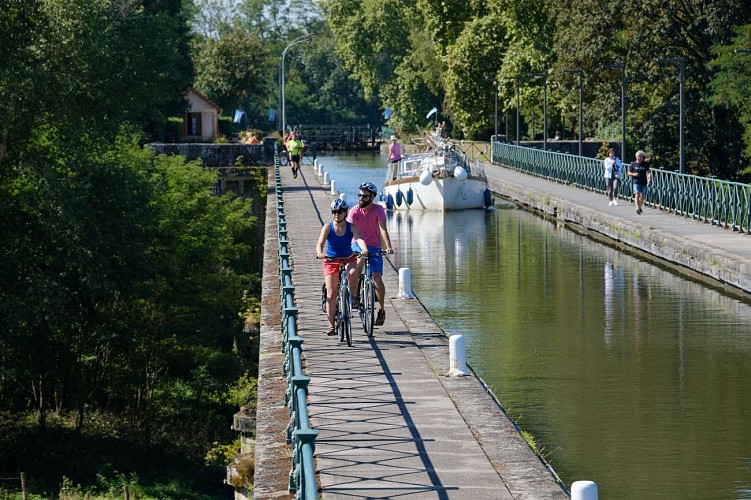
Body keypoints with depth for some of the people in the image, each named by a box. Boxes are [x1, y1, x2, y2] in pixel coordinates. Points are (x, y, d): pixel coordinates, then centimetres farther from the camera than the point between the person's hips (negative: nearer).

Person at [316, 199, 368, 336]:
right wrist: (320, 253, -47)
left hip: (348, 259, 0)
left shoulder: (351, 227, -10)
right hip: (331, 260, 0)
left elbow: (359, 239, -27)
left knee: (353, 275, -34)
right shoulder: (327, 227, -11)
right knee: (331, 294, -6)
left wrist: (364, 249, -49)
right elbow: (320, 243, -24)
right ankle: (331, 326, 1)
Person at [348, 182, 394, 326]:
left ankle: (381, 310, 1)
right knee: (360, 259, -34)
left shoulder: (378, 210, -11)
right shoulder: (354, 211, -11)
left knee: (377, 277, -12)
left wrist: (388, 247, -36)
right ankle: (353, 295, -23)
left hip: (374, 247, 0)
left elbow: (382, 229, -22)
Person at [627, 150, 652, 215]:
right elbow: (628, 173, 9)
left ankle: (639, 207, 32)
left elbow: (648, 172, -9)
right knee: (637, 194, -19)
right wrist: (633, 174, -13)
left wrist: (649, 178, -29)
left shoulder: (645, 164, 3)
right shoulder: (633, 164, 3)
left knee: (642, 197, 7)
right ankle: (637, 208, -31)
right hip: (636, 183, -2)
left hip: (643, 183, 2)